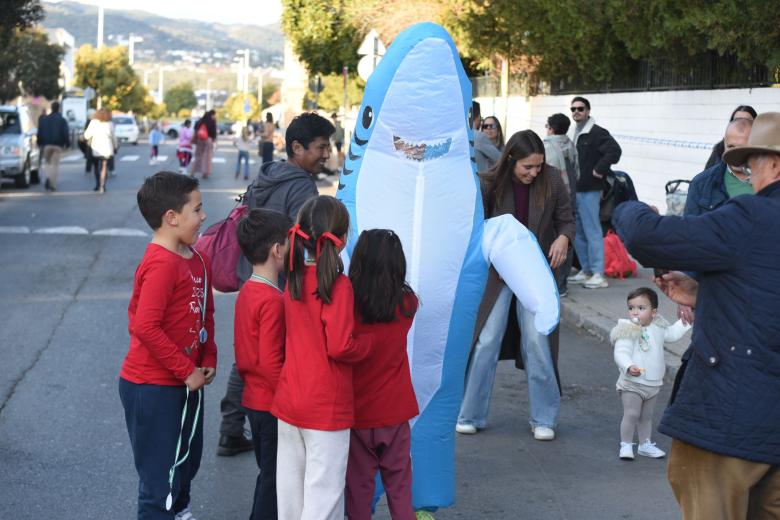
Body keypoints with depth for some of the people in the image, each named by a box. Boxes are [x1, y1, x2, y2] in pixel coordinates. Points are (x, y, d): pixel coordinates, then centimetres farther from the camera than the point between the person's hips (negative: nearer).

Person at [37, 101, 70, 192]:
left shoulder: (44, 119, 6)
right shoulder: (62, 120, -2)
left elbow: (39, 133, 8)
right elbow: (66, 133, -6)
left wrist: (39, 144, 14)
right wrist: (67, 143, 2)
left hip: (46, 144, 2)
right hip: (58, 145, -2)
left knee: (47, 162, 14)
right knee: (55, 164, 2)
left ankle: (48, 177, -14)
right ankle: (53, 185, -2)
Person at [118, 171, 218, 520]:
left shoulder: (195, 258, 7)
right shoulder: (161, 264, -22)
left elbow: (206, 313, 17)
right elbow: (146, 327, -28)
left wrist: (208, 360, 5)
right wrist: (186, 371, -20)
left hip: (185, 384, 9)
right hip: (153, 389, -9)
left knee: (186, 464, 24)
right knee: (161, 478, 0)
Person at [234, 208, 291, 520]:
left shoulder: (246, 292, 6)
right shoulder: (273, 301, -22)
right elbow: (270, 362, -24)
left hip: (253, 399, 9)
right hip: (273, 405, -9)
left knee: (267, 474, 20)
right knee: (274, 477, 2)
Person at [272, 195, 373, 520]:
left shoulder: (294, 280, 3)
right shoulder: (338, 285, -18)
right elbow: (340, 347, -21)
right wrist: (368, 341, -4)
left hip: (289, 400, 7)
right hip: (326, 406, -7)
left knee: (291, 485, 15)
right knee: (324, 489, 1)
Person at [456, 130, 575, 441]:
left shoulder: (551, 180, -8)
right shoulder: (489, 185, -13)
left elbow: (566, 219, 1)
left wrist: (563, 238, -20)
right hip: (496, 272, -1)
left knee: (537, 342, -2)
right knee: (485, 342, 1)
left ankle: (544, 419, 11)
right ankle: (471, 415, 14)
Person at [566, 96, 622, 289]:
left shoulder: (597, 133, -9)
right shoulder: (571, 134, 16)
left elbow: (615, 150, -22)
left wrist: (599, 170, -18)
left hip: (589, 190, -9)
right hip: (573, 189, 9)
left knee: (592, 231, -8)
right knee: (578, 232, 12)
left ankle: (598, 274, -5)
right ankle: (585, 270, 21)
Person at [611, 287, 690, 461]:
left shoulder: (657, 328, 4)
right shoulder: (627, 331, -17)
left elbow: (672, 334, 24)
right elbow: (621, 353, -27)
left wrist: (685, 321, 18)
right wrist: (629, 366, -45)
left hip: (654, 383, 6)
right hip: (632, 383, -6)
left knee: (647, 416, 17)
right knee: (631, 414, -9)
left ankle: (645, 444, 29)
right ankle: (626, 445, 2)